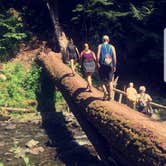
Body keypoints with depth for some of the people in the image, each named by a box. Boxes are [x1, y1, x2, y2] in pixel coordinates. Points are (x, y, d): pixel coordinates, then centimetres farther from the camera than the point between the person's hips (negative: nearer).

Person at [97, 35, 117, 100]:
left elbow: (98, 55, -11)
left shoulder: (100, 46, 3)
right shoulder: (112, 47, 7)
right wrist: (114, 66, 6)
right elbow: (114, 57, 1)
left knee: (102, 80, 6)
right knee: (110, 81, 9)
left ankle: (105, 91, -17)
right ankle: (110, 95, 8)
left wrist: (98, 63, -8)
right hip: (110, 65, 2)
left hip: (102, 65, -2)